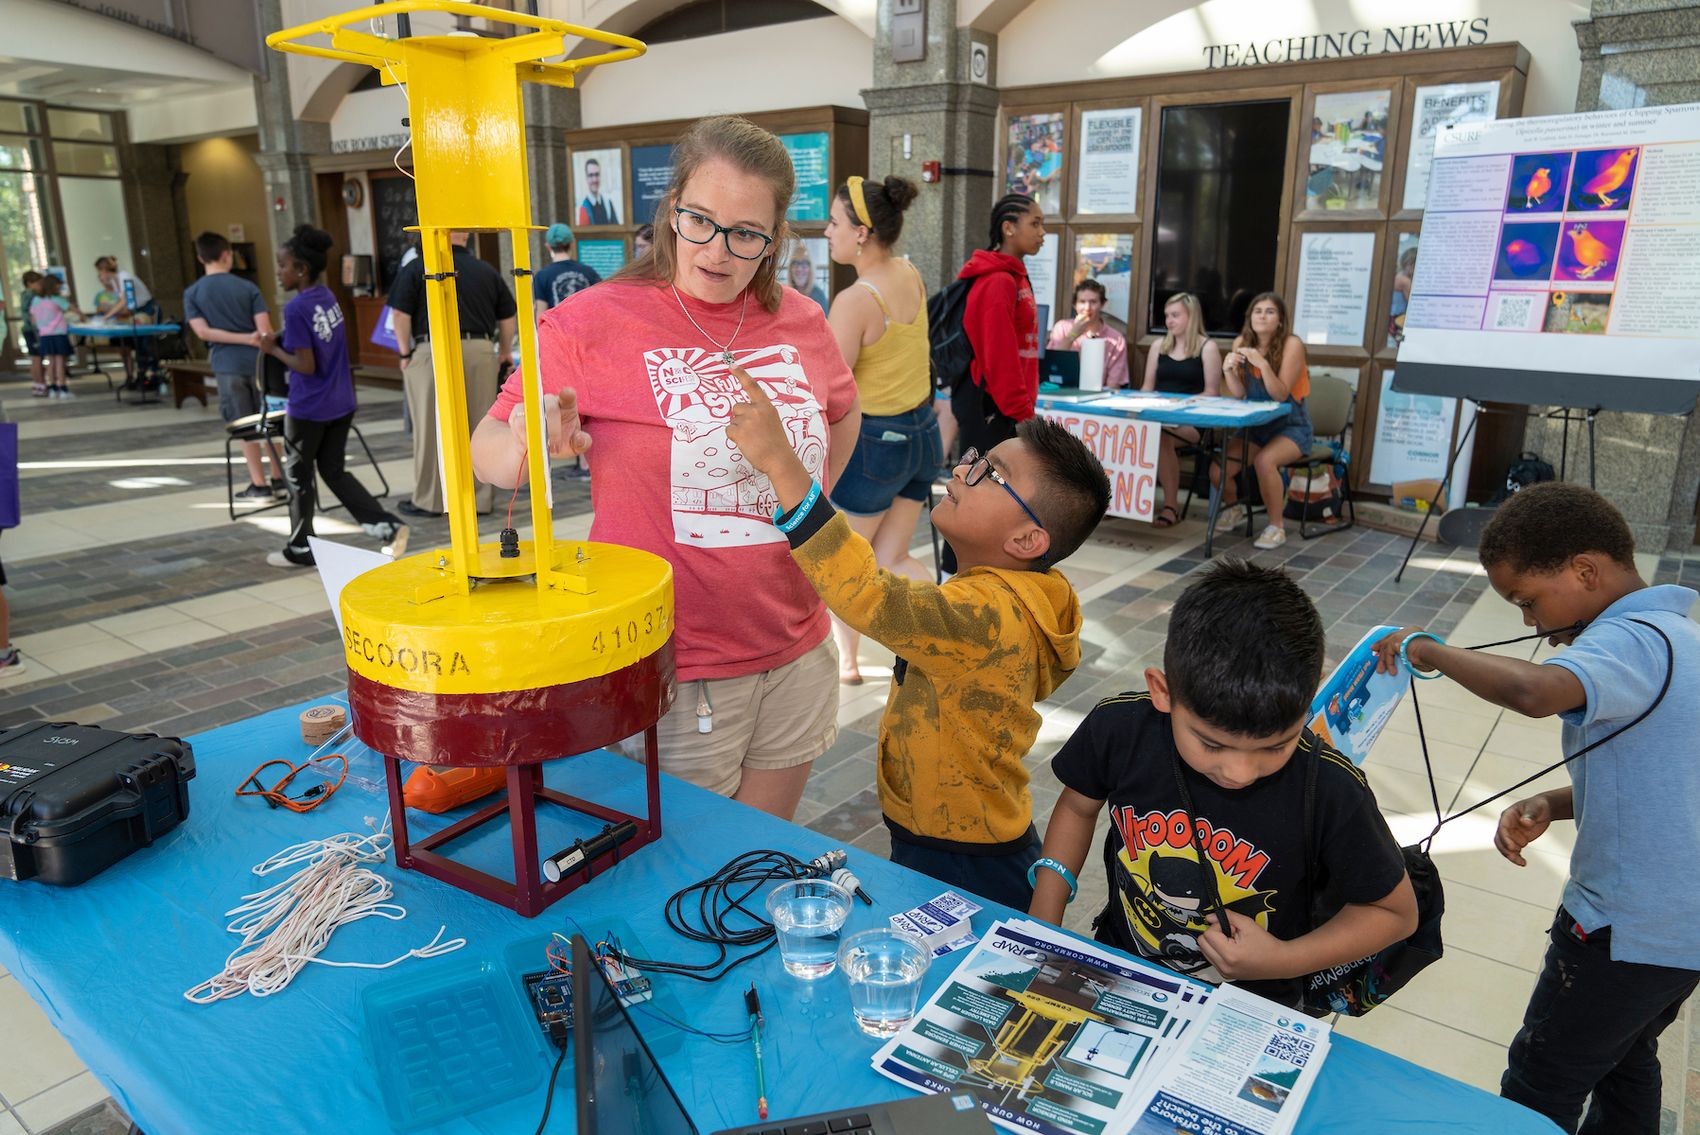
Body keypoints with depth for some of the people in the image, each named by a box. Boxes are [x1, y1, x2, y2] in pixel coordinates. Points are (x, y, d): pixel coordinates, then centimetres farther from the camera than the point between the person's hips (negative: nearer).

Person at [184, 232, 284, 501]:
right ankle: (279, 481, 14)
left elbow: (203, 332, -8)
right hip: (257, 362, 1)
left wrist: (245, 339, -7)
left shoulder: (192, 293, 3)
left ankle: (259, 486, 8)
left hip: (227, 366, 0)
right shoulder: (248, 287, 2)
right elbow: (265, 330, -6)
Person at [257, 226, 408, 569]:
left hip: (308, 408, -7)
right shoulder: (329, 297, 4)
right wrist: (280, 339, 7)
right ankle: (387, 525, 4)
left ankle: (300, 548, 22)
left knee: (299, 475, 10)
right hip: (341, 403, 7)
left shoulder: (296, 308, -19)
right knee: (334, 471, 16)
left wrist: (273, 348, -6)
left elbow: (306, 366, -19)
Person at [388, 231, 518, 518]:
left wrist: (405, 352, 6)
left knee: (432, 427, 5)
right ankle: (482, 497, 15)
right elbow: (508, 317, 12)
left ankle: (429, 500, 12)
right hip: (480, 351, 3)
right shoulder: (487, 272, 9)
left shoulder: (416, 269, 0)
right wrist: (505, 351, 23)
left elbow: (401, 314, -3)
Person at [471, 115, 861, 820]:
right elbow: (486, 450, -7)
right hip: (669, 667, -4)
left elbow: (843, 410, 21)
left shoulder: (800, 321, 2)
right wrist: (527, 447, -30)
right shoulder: (593, 321, -10)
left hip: (798, 656, 4)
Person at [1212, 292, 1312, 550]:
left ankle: (1276, 526, -14)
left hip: (1290, 427, -4)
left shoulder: (1291, 344, -14)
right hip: (1255, 426, 5)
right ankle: (1234, 507, 21)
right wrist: (1228, 369, -22)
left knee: (1264, 460, -35)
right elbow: (1239, 395, -4)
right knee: (1217, 470, -15)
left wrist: (1263, 364, -32)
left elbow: (1280, 395, -19)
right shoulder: (1241, 342, -1)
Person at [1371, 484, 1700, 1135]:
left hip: (1628, 932, -10)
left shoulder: (1632, 643, -25)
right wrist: (1552, 804, -1)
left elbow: (1533, 691, -48)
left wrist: (1428, 651, -31)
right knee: (1625, 1058, 29)